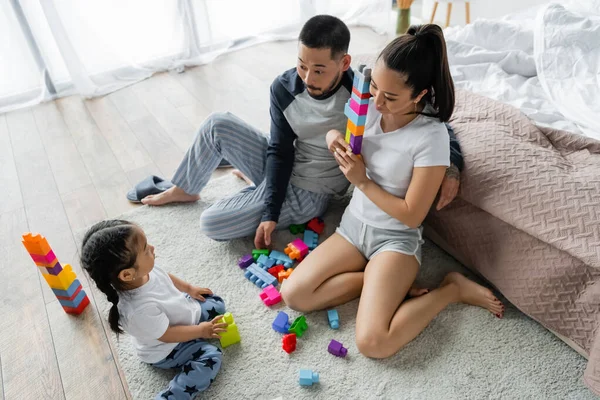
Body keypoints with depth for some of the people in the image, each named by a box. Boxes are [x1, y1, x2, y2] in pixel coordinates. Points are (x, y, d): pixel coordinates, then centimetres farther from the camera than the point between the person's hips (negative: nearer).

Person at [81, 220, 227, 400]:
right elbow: (168, 335, -29)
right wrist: (201, 330, -17)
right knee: (211, 357, -19)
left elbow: (166, 277, 2)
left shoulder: (144, 270, -24)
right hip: (167, 350, -7)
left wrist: (189, 288, 10)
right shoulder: (140, 309, -44)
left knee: (216, 304, 12)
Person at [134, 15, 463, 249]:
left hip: (306, 192, -5)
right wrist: (270, 212, -18)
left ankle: (257, 189, 16)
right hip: (280, 166, 5)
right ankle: (183, 189, 17)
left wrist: (452, 164, -32)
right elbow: (280, 151, -11)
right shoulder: (284, 88, -13)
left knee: (211, 225, -16)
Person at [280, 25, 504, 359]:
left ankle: (453, 288, 1)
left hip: (396, 239, -6)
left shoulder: (431, 137, -22)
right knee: (293, 294, -11)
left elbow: (412, 215, -18)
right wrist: (335, 138, -10)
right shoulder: (369, 107, -6)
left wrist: (362, 182, -17)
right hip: (353, 224, 6)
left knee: (371, 342, -21)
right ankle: (386, 282, 0)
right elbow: (340, 131, 14)